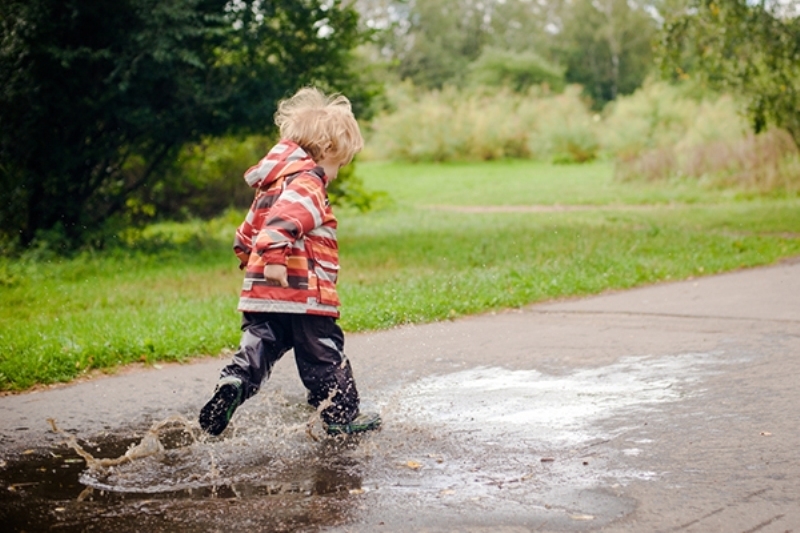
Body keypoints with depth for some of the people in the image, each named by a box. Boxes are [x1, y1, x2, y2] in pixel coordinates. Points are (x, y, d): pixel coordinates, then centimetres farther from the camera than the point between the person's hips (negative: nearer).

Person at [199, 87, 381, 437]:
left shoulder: (274, 183, 20)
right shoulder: (307, 183, -10)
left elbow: (248, 231, 28)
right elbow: (283, 219, -28)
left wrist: (251, 262, 37)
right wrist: (275, 256, -36)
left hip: (261, 294, 7)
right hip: (303, 293, -7)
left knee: (257, 348, 9)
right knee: (324, 355, 5)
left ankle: (232, 383, -15)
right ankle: (341, 416, 15)